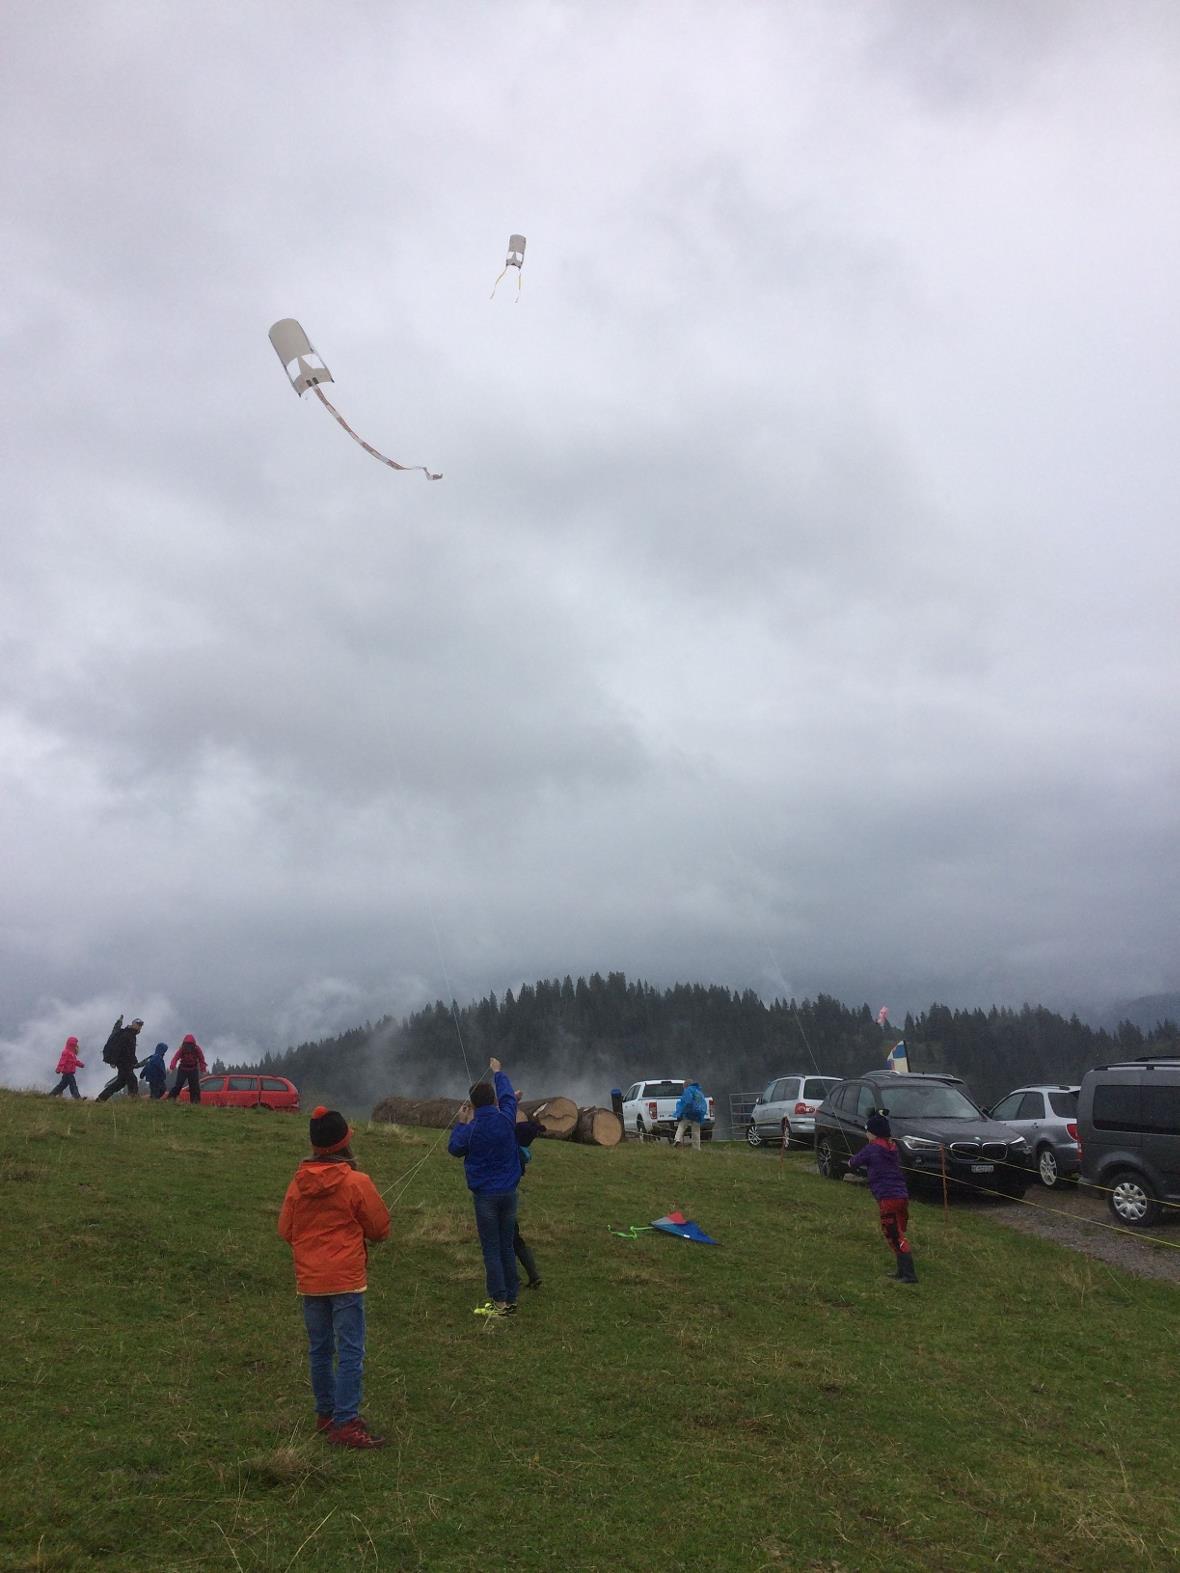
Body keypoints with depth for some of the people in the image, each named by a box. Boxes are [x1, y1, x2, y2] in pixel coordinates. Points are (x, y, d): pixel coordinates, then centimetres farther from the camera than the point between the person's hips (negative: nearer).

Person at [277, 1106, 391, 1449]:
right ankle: (345, 1423, -3)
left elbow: (285, 1229, 6)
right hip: (346, 1279, -5)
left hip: (309, 1280, 5)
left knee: (319, 1349, 17)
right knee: (351, 1352, -1)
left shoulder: (298, 1183, -2)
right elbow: (380, 1228, -4)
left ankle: (325, 1413, 28)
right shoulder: (357, 1182, -13)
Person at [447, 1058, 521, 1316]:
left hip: (485, 1195, -4)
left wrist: (462, 1124, 16)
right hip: (508, 1193, 4)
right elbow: (508, 1096, 15)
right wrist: (498, 1072, 31)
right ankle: (511, 1300, 17)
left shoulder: (471, 1130, -14)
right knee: (507, 1247, 12)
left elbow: (454, 1148, 6)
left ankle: (499, 1302, 3)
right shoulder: (506, 1119, -6)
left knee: (491, 1249, 3)